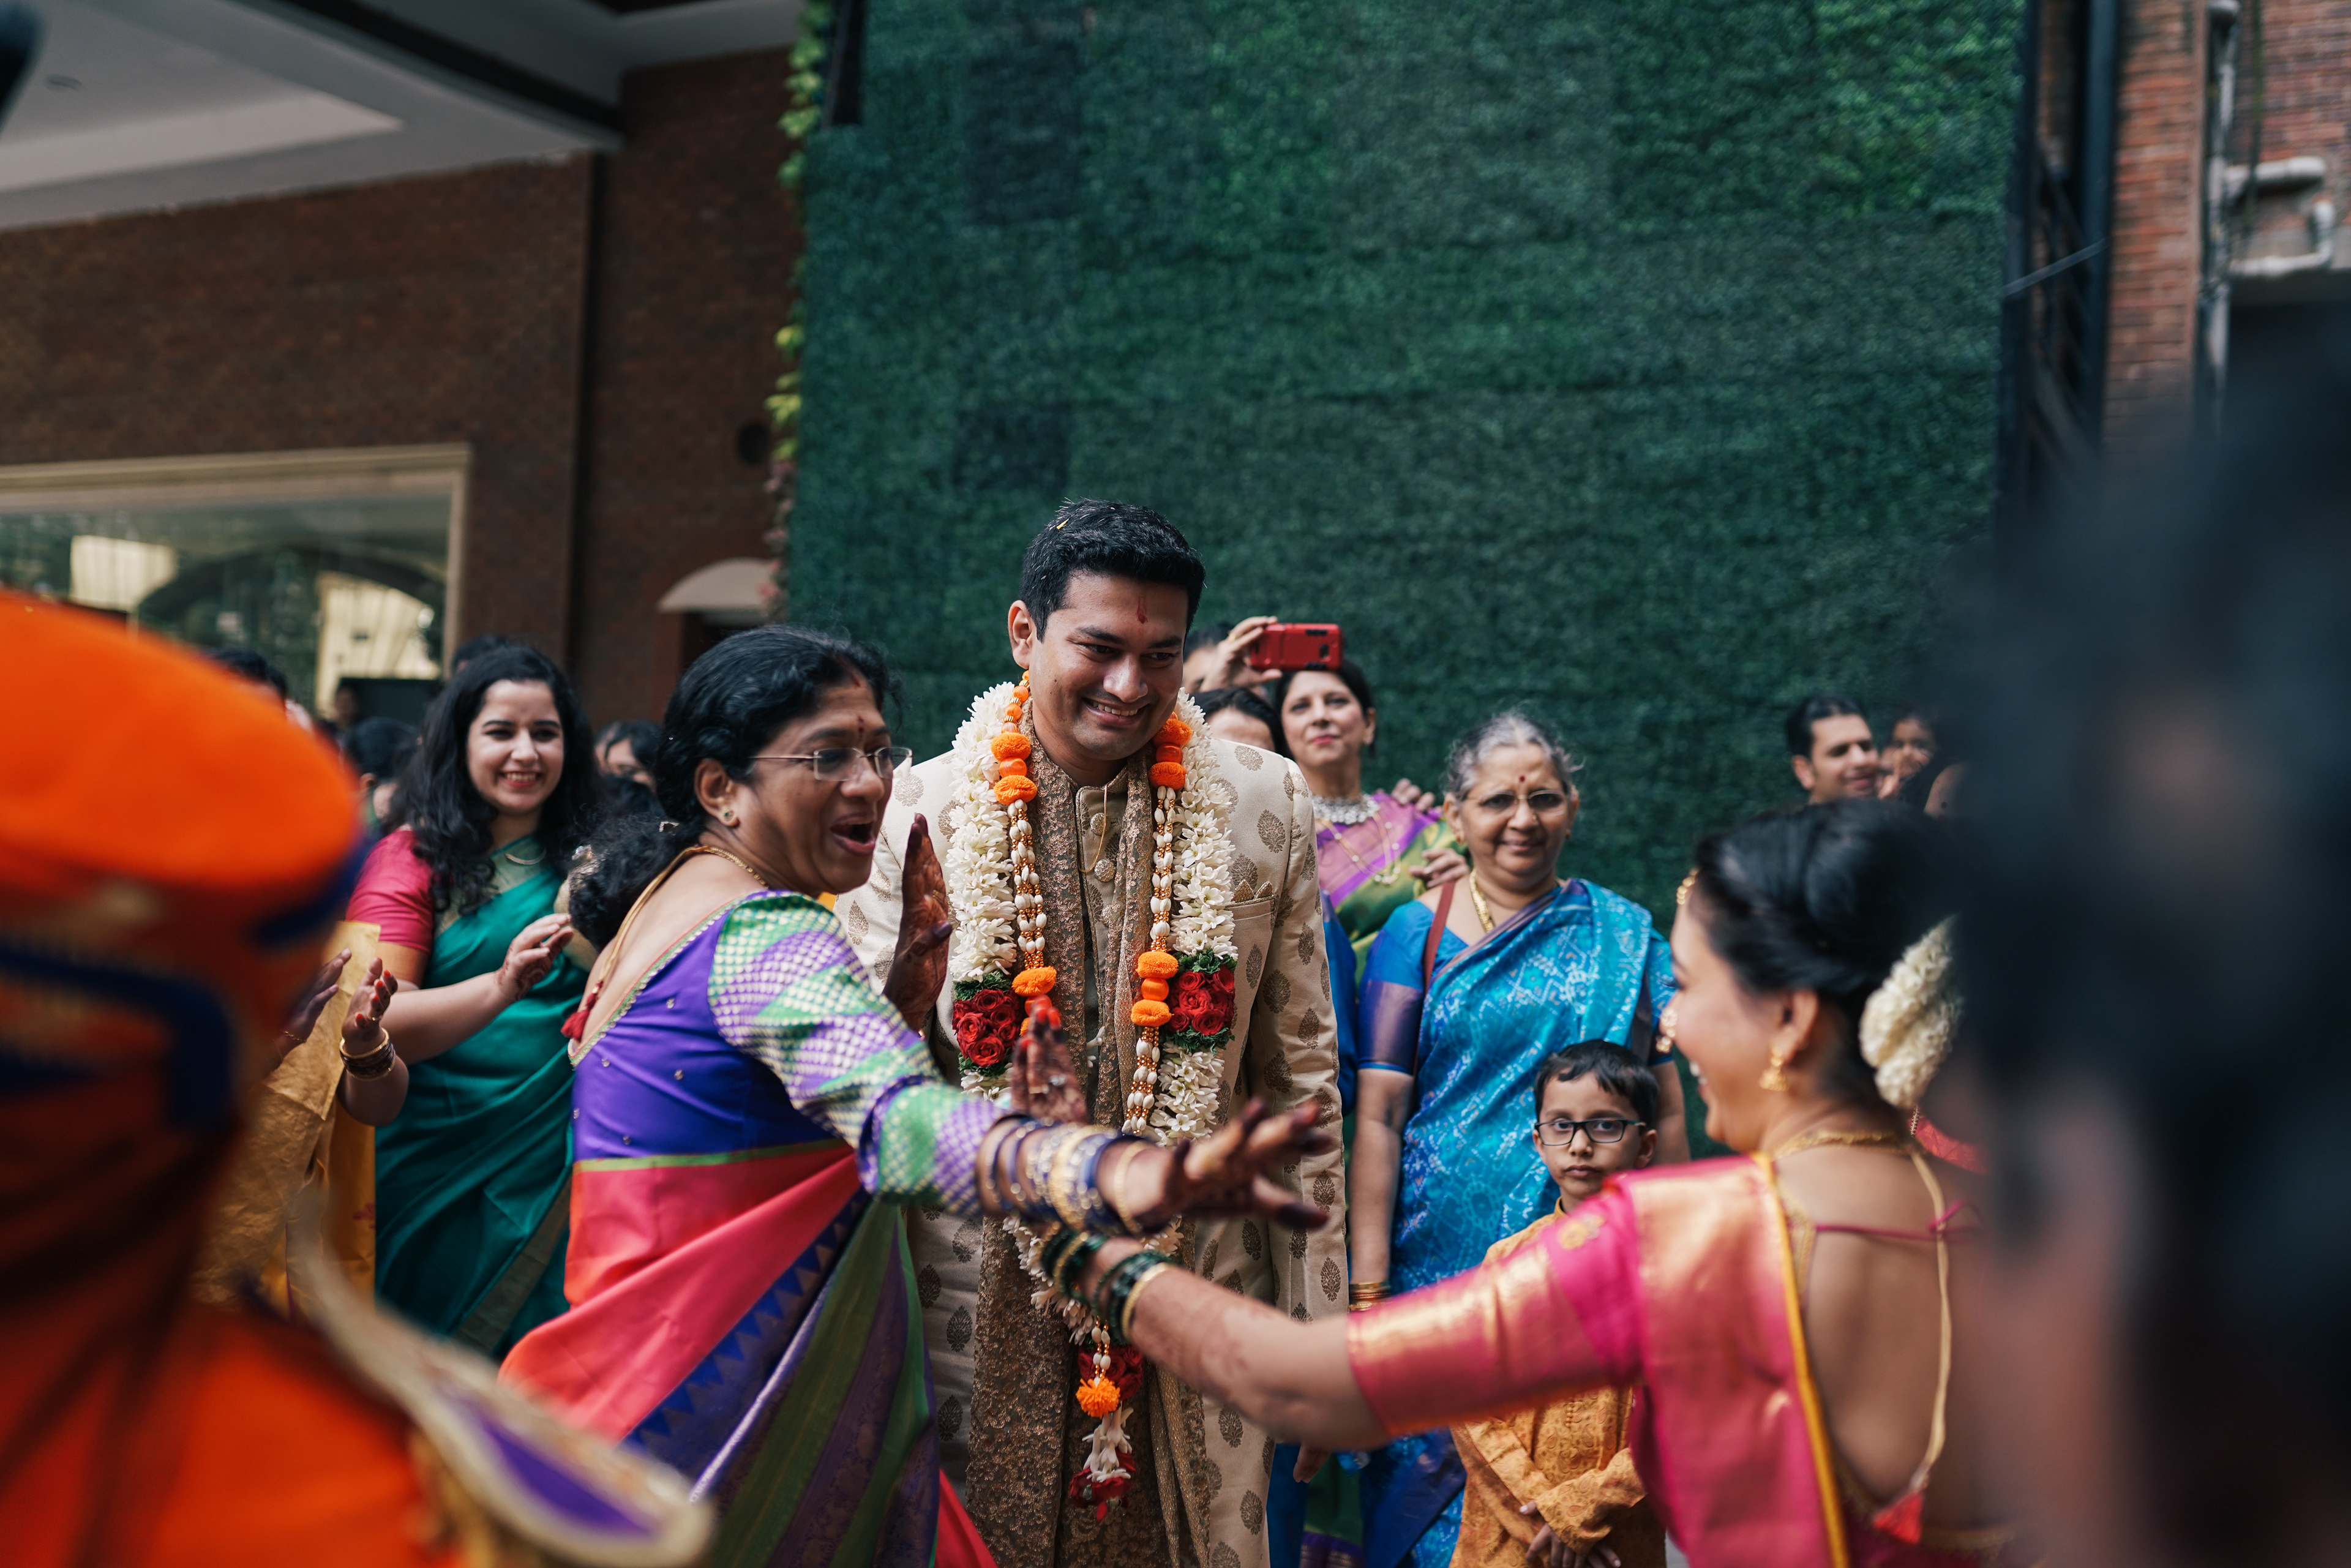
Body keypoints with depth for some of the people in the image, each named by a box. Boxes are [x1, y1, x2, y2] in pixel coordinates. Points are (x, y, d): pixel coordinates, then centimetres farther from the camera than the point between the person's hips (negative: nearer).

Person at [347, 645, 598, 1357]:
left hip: (554, 1164, 3)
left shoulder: (585, 862, 7)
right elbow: (377, 1024, -16)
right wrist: (501, 987, -31)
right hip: (437, 1159, -2)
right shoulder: (414, 857, -3)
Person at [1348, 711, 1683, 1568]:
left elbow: (1664, 1104, 8)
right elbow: (1377, 1117, -4)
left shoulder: (1624, 935, 6)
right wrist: (1367, 1287, -9)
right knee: (1437, 1447, 3)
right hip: (1447, 1247, -1)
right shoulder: (1418, 933, 1)